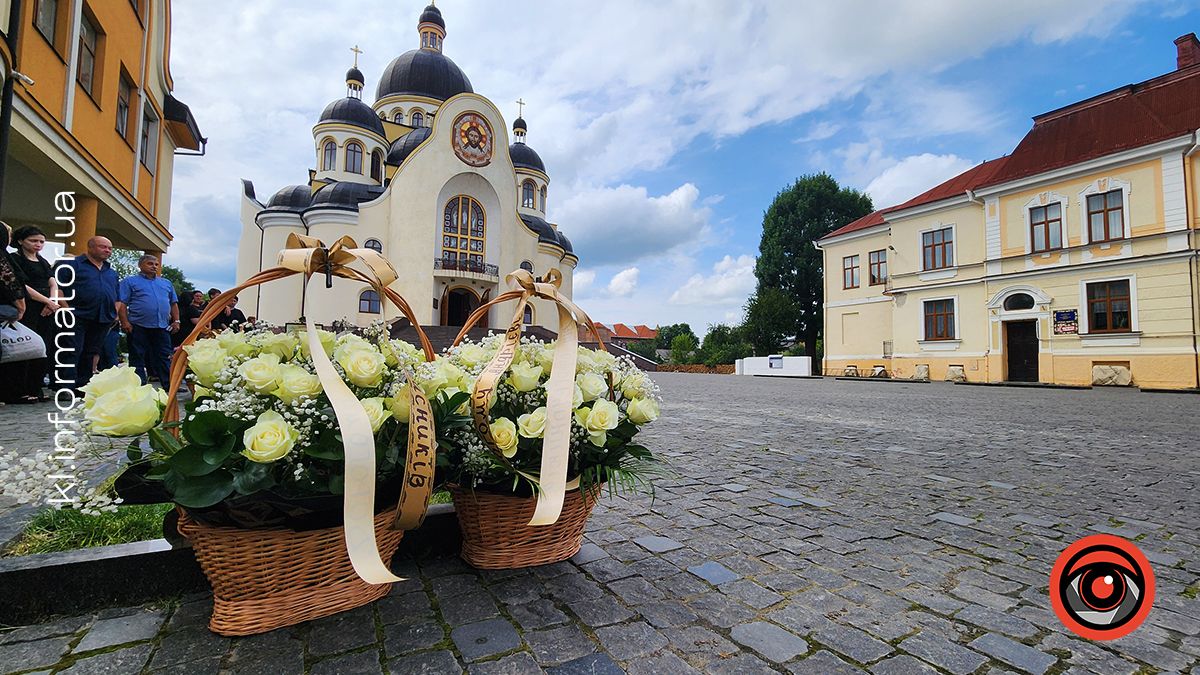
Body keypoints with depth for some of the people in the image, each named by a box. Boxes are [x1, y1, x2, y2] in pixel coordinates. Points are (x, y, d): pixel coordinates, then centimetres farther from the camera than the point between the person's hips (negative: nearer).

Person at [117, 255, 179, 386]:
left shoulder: (167, 283, 19)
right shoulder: (130, 281, 5)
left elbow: (174, 303, 20)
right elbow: (121, 303, -3)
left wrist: (176, 321, 9)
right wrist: (125, 322, -13)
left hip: (162, 327, 3)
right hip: (139, 327, -3)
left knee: (165, 358, 5)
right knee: (138, 359, 2)